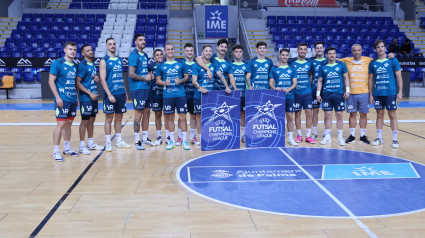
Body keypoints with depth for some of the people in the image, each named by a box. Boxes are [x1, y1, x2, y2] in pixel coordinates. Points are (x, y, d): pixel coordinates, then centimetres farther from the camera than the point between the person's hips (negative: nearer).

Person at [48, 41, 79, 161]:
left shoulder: (74, 65, 13)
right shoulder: (57, 63, -6)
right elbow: (51, 81, -9)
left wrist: (77, 97, 14)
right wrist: (57, 97, -16)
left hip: (72, 100, 6)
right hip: (62, 99, -6)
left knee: (69, 123, 12)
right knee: (60, 124, -7)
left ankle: (67, 148, 23)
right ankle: (56, 151, 0)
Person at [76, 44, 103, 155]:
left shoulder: (93, 64, 12)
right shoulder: (82, 65, -12)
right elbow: (78, 83, -16)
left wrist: (96, 79, 2)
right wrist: (90, 93, -19)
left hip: (94, 97, 8)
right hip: (85, 98, -8)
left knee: (92, 120, 13)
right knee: (85, 121, -4)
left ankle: (91, 143, 23)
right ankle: (82, 146, 3)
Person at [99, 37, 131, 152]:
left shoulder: (119, 60, 14)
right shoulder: (104, 61, -4)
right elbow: (102, 79, -10)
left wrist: (125, 92, 14)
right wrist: (109, 95, -17)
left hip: (121, 94, 6)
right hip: (110, 94, -6)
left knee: (119, 117, 11)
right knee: (109, 118, -1)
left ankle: (119, 141, 19)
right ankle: (108, 143, 6)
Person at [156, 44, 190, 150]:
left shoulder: (180, 64, 7)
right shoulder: (161, 65, 8)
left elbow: (187, 76, 9)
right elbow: (158, 80, 9)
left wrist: (181, 80, -11)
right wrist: (165, 83, -11)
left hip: (180, 94, 0)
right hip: (167, 95, 1)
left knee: (182, 117, -1)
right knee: (170, 118, 6)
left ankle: (185, 140, 7)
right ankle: (172, 140, 17)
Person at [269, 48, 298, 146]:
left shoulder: (292, 69, 8)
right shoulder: (274, 69, 5)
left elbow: (294, 83, 4)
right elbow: (271, 82, 2)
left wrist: (288, 89, -15)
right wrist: (275, 88, -18)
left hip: (289, 96, 1)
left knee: (290, 117, 3)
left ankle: (290, 138, 11)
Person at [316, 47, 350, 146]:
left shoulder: (341, 64, 3)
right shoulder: (323, 67, 6)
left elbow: (346, 77, 6)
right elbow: (320, 81, 10)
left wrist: (347, 90, -3)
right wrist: (318, 93, 3)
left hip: (339, 93, -1)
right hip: (327, 94, 1)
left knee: (339, 115, 2)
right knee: (327, 115, 3)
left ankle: (340, 137, 10)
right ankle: (327, 136, 12)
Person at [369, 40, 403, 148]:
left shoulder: (393, 61, 0)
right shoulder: (373, 63, 8)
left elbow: (398, 77, -1)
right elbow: (371, 79, 12)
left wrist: (400, 92, -7)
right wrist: (370, 94, 8)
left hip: (390, 93, -3)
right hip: (377, 94, 3)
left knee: (392, 115, 1)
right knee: (379, 115, 9)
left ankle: (395, 139, 8)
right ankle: (379, 138, 18)